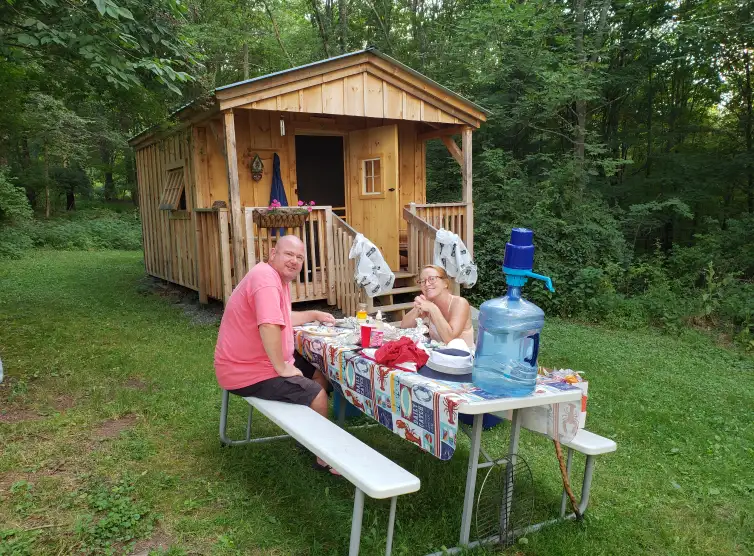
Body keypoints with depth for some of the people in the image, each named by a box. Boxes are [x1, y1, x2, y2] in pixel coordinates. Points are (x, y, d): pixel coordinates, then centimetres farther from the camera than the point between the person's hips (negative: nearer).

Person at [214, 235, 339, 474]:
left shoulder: (280, 278, 11)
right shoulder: (266, 277, -24)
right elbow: (269, 326, -37)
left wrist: (315, 315, 24)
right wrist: (282, 367, -27)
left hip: (258, 362, 11)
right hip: (246, 372, -11)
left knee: (319, 374, 19)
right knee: (317, 395, -13)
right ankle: (323, 457, 6)